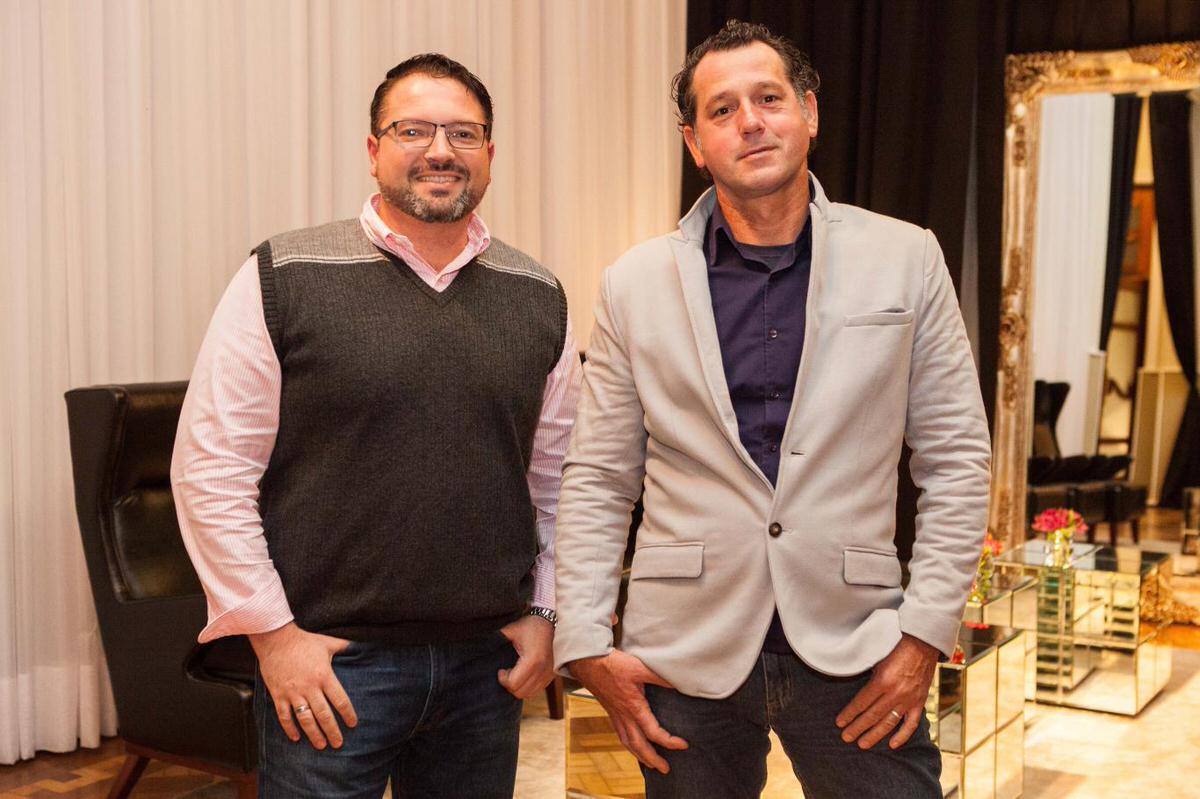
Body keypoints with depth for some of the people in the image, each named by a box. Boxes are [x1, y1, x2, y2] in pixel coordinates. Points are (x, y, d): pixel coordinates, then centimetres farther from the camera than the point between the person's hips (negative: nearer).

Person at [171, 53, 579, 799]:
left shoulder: (539, 298, 5)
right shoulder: (284, 280, -6)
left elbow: (559, 477, 12)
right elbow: (211, 469, -6)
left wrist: (545, 610, 6)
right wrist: (272, 631, -8)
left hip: (488, 661, 4)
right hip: (330, 662, -3)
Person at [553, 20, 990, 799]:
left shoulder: (906, 259, 1)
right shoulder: (635, 285, 2)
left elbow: (956, 457, 3)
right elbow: (598, 479, 5)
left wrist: (926, 632, -3)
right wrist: (586, 644, -2)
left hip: (854, 647, 0)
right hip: (685, 654, 1)